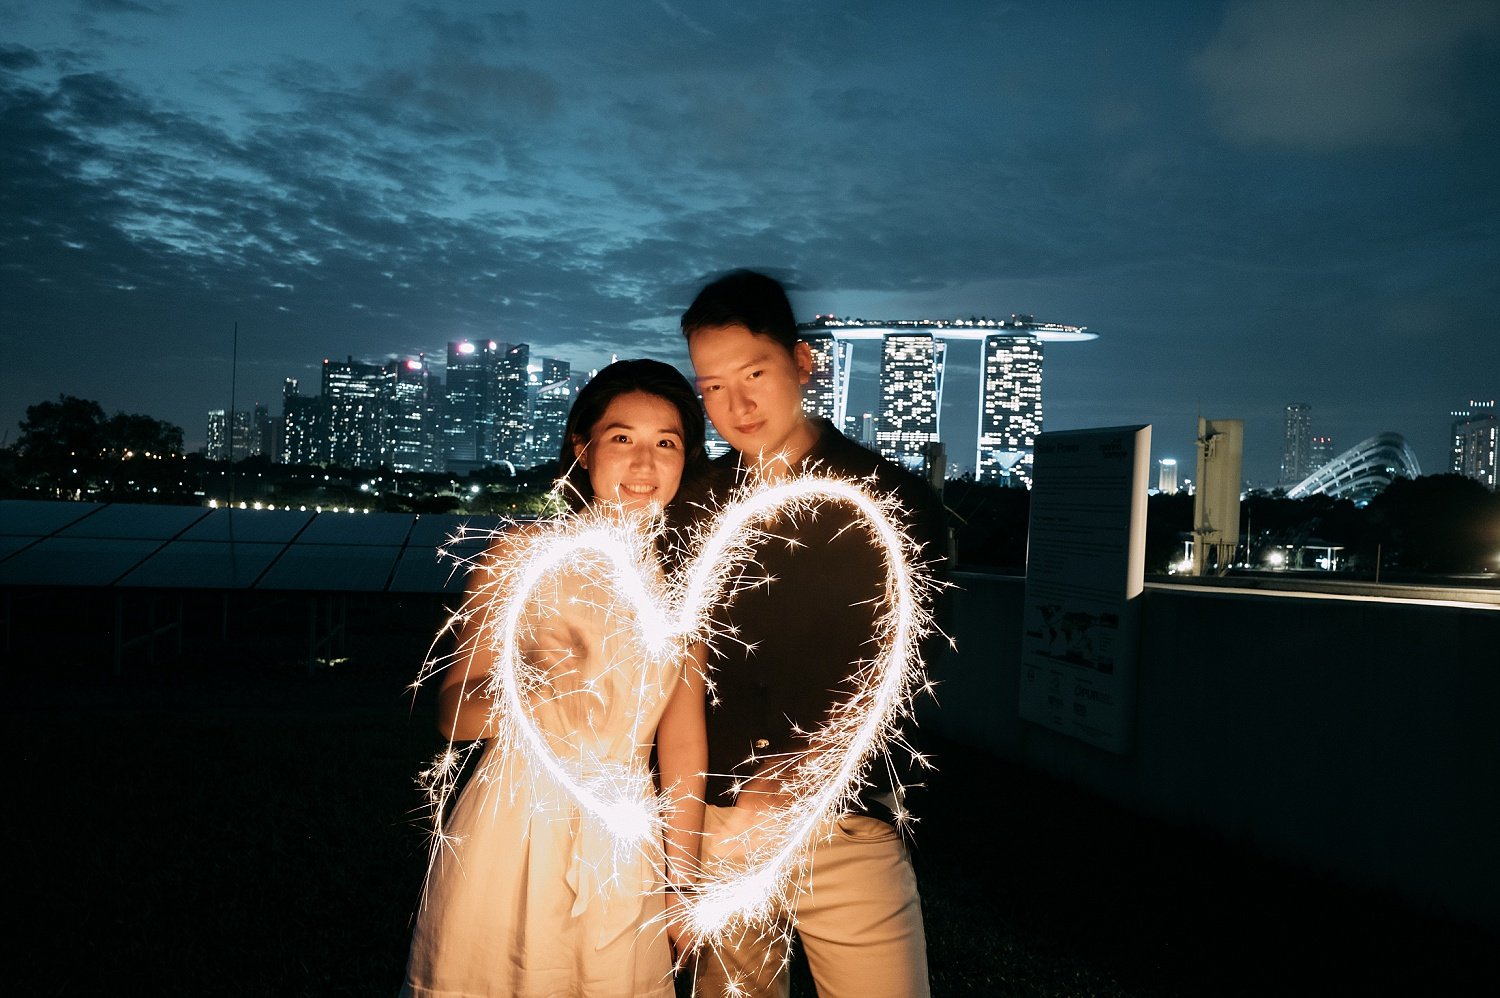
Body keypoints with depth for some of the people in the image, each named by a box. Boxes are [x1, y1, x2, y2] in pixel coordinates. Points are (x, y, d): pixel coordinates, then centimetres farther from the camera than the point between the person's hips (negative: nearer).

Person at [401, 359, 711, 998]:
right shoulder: (524, 553, -7)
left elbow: (684, 743, 5)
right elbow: (453, 716, -8)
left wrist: (684, 882, 7)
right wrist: (526, 688, -28)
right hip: (512, 831, -2)